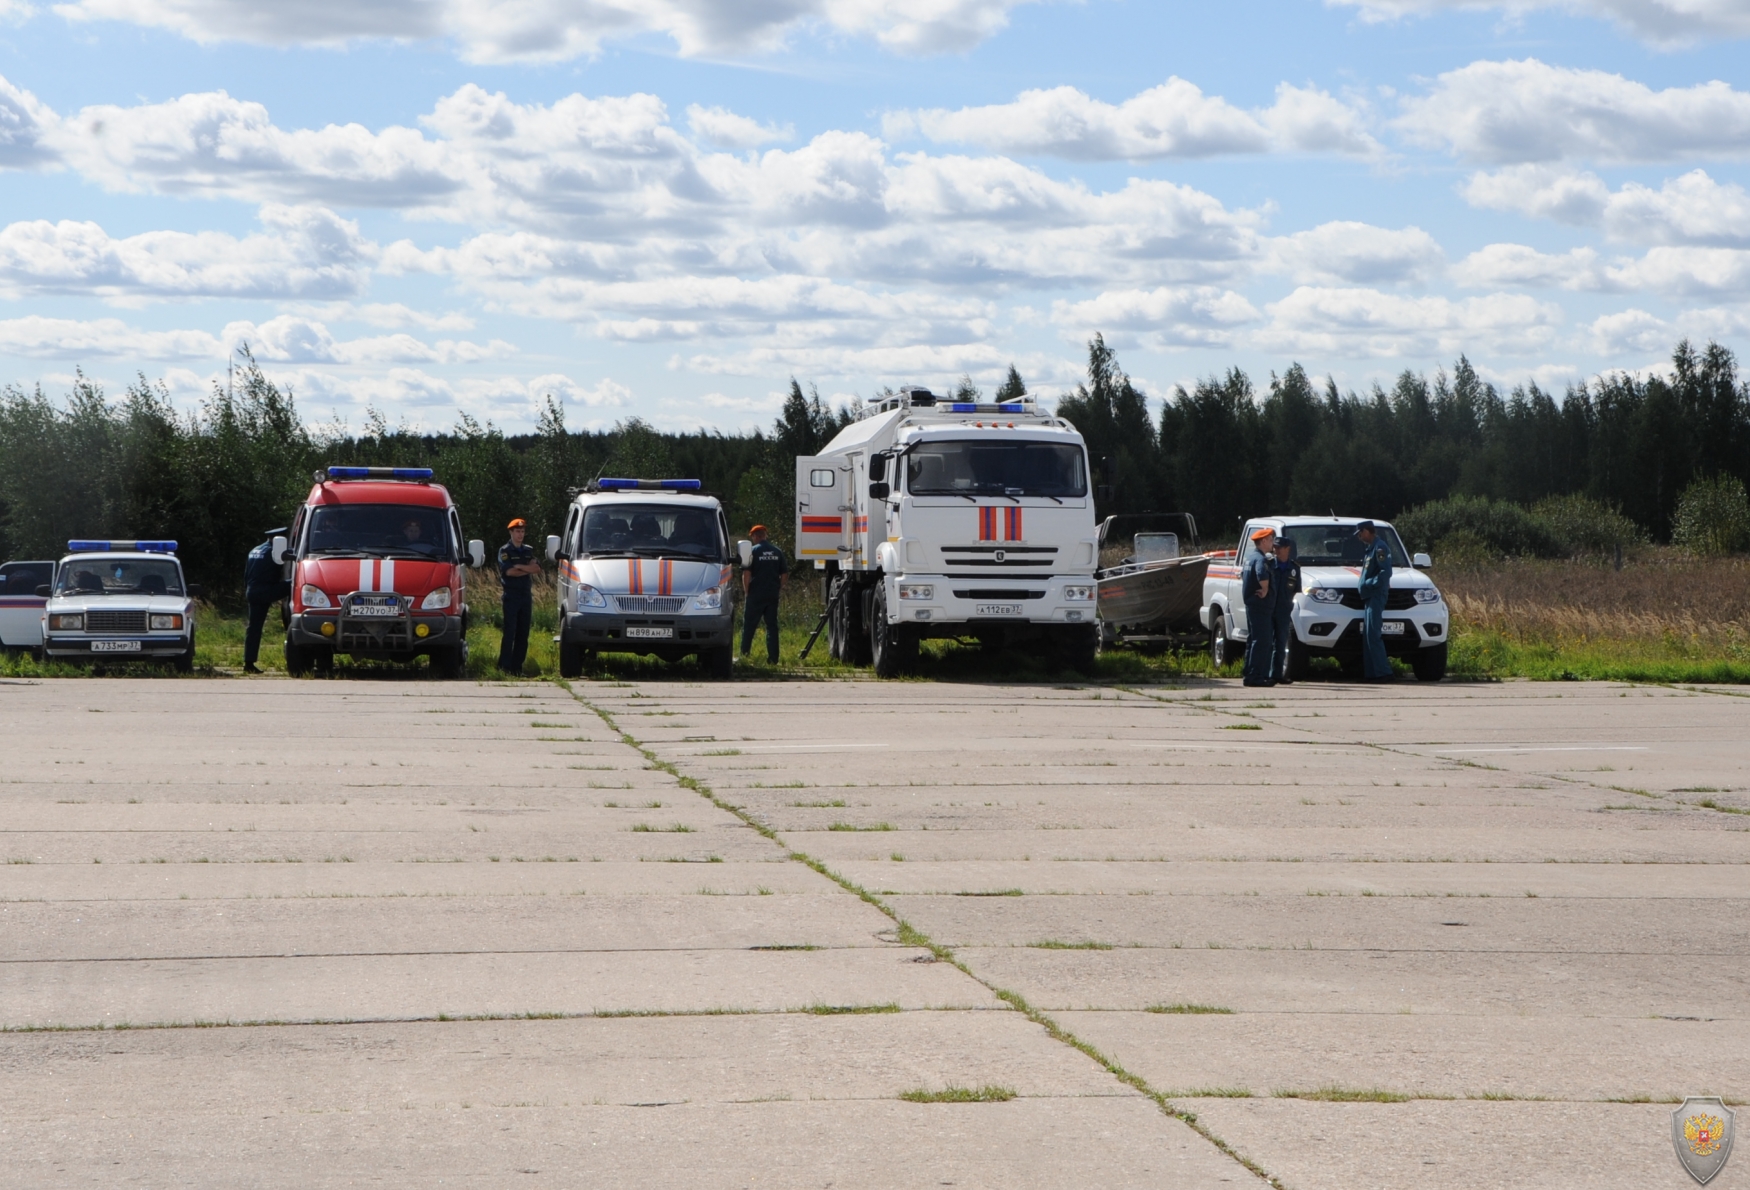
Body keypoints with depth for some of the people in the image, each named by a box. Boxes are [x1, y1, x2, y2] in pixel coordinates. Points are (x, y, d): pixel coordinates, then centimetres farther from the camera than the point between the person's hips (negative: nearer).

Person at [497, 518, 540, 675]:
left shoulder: (529, 551, 15)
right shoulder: (505, 551, 0)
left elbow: (537, 569, 0)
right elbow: (509, 571, -14)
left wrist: (520, 566, -11)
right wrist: (528, 569, -6)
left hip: (526, 595, 5)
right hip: (511, 595, -5)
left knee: (523, 633, 3)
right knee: (510, 632, -9)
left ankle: (517, 665, 6)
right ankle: (504, 666, -8)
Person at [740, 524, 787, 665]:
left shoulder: (753, 551, -7)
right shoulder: (777, 552, 8)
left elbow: (746, 573, -13)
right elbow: (785, 574, 9)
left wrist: (746, 591, -4)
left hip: (756, 595, -4)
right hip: (773, 595, 4)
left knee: (749, 625, 5)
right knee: (772, 626, 7)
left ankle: (744, 654, 4)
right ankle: (773, 658, 3)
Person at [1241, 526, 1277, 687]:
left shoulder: (1251, 558, 16)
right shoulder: (1261, 559, -16)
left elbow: (1243, 576, 31)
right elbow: (1262, 575, -36)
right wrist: (1264, 589, -22)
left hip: (1253, 605, 10)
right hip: (1260, 606, -10)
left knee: (1254, 640, 14)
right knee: (1262, 641, -11)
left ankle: (1250, 675, 18)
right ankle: (1255, 676, -14)